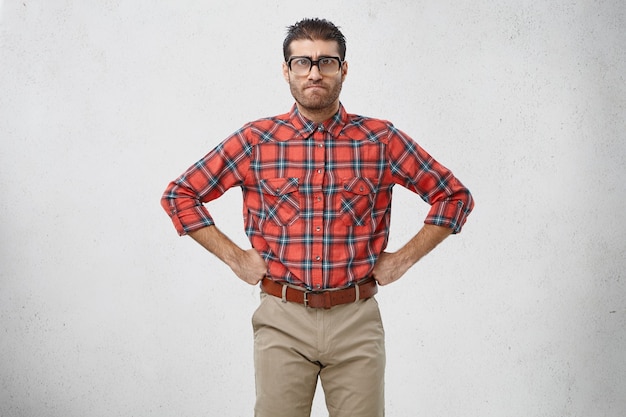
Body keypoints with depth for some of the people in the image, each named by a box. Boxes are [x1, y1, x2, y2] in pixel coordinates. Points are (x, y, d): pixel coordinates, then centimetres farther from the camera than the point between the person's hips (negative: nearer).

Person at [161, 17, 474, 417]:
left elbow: (454, 195, 9)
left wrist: (403, 259, 2)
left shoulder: (381, 140, 2)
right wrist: (235, 257, 1)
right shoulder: (256, 140, 2)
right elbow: (180, 194, 8)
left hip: (357, 322, 0)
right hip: (282, 320, 0)